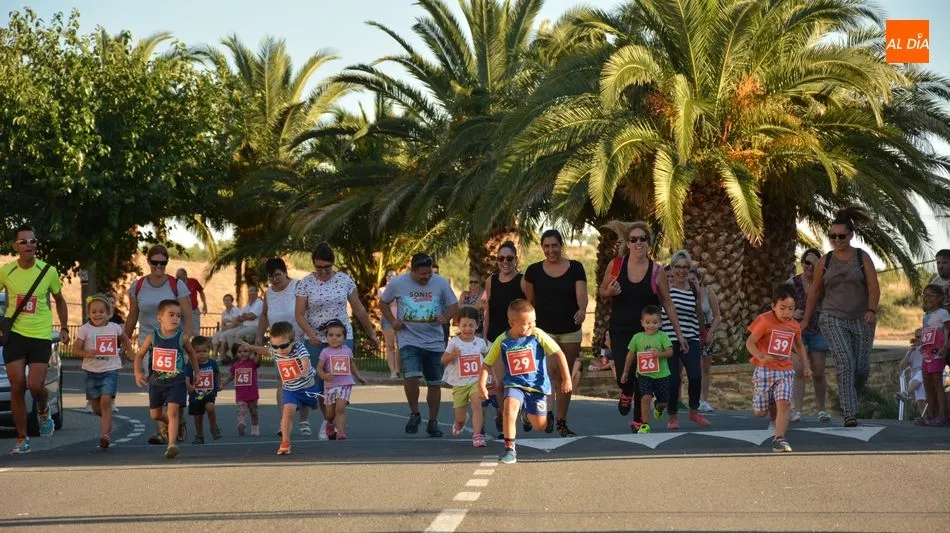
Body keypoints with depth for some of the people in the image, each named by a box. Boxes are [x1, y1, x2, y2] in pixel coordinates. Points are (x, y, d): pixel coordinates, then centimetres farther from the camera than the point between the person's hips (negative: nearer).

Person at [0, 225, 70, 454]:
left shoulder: (48, 271, -1)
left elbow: (59, 300, 14)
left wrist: (64, 328, 9)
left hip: (41, 335, 0)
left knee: (35, 385, -12)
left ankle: (44, 412, 24)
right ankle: (21, 438, 8)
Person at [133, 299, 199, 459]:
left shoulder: (182, 337, -9)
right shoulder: (152, 337, -7)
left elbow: (191, 353, 10)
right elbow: (139, 355, 4)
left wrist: (196, 372, 14)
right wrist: (138, 373, -9)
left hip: (176, 382, -2)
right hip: (156, 382, 3)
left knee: (173, 411, -16)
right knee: (154, 414, 16)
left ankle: (172, 444, -19)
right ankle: (167, 423, 49)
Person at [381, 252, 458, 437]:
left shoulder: (440, 283, -2)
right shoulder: (398, 283, -4)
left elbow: (453, 305, 6)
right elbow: (384, 302, 12)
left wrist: (445, 318, -14)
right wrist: (393, 320, -4)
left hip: (434, 342, 2)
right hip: (408, 340, -2)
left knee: (434, 383, 8)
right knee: (411, 376, -21)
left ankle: (433, 422, 22)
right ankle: (414, 414, 3)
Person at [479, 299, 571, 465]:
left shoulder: (538, 335, -10)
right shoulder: (502, 341, -7)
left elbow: (559, 354, -7)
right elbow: (487, 364, 1)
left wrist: (566, 379, -9)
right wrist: (482, 384, -12)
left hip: (537, 385, 1)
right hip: (515, 384, -1)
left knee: (540, 426, 1)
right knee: (510, 404, -34)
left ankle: (528, 414, 40)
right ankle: (510, 449, -25)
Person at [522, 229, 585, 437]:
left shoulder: (575, 268, 0)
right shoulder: (534, 271, 0)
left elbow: (581, 294, -11)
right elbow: (529, 301, 8)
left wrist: (582, 309, -32)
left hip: (570, 331, 1)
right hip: (544, 329, -1)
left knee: (565, 377, 6)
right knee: (549, 369, -17)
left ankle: (561, 423, 15)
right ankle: (546, 410, 5)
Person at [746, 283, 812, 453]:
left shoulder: (794, 326, 4)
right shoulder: (764, 321, -12)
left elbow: (799, 345, 23)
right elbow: (749, 343, -14)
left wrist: (806, 365, 17)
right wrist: (761, 356, -31)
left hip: (785, 371, 3)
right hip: (764, 370, -2)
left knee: (783, 403, -19)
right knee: (760, 412, 5)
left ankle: (779, 439, -20)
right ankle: (774, 414, 40)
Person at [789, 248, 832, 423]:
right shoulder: (793, 283, -4)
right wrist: (792, 313, -21)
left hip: (817, 331, 1)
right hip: (796, 330, -1)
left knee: (818, 373, 4)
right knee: (798, 370, -15)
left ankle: (821, 409, 19)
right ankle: (796, 410, -19)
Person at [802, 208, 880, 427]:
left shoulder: (863, 257, 3)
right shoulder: (824, 262, 6)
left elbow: (874, 287, -3)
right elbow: (815, 292, 16)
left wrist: (871, 310, -19)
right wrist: (806, 319, 19)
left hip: (861, 320, 1)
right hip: (833, 319, -1)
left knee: (862, 368, 1)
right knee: (845, 362, -20)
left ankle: (847, 397, 32)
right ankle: (850, 413, -22)